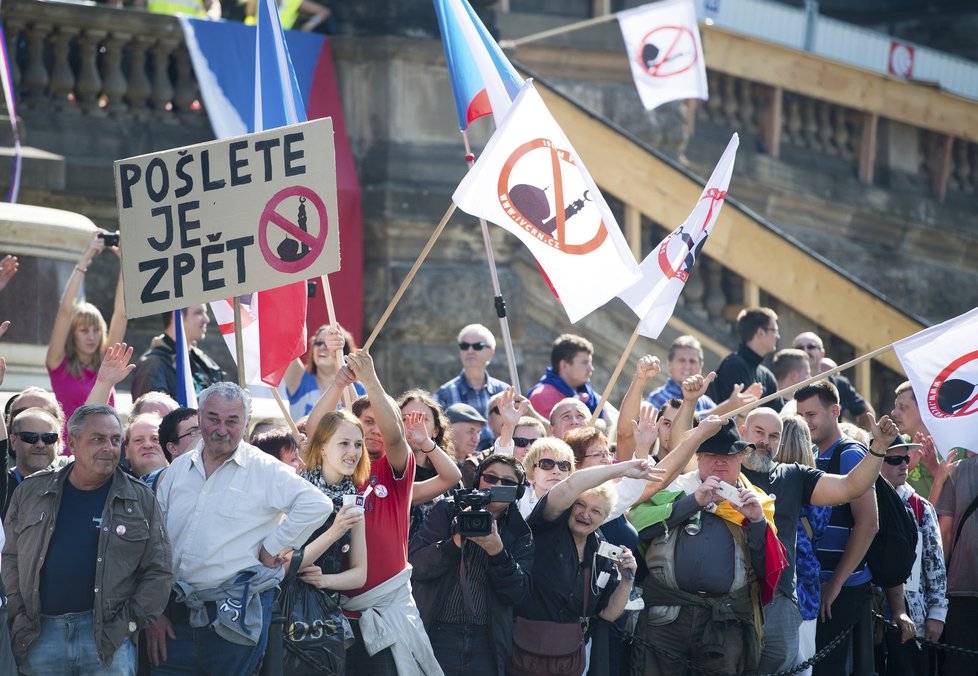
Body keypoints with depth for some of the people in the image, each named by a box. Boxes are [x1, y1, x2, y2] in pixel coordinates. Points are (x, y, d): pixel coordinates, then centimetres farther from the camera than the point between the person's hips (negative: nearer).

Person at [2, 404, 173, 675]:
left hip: (108, 635, -1)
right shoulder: (32, 492, 10)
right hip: (40, 632, 2)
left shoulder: (139, 499, 5)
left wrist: (129, 622, -4)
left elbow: (159, 572, 5)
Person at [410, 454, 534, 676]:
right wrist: (456, 542, -22)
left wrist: (497, 551, -19)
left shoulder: (520, 534, 8)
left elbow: (517, 592, -4)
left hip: (487, 644, 1)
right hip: (439, 635, -1)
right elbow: (416, 566, -7)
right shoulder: (447, 512, 4)